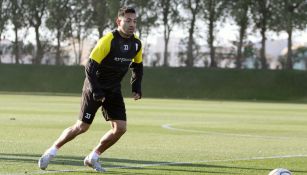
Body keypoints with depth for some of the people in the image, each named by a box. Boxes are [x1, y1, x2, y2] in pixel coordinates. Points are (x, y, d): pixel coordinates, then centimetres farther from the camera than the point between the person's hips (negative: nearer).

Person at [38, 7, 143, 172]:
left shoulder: (136, 44, -1)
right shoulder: (108, 40, -22)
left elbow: (137, 66, 17)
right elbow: (90, 66, -22)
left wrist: (136, 88, 5)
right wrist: (96, 91, -24)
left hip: (113, 90, 6)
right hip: (95, 88, -6)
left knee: (120, 128, -8)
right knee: (82, 127, -3)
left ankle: (93, 157, 9)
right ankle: (51, 152, 15)